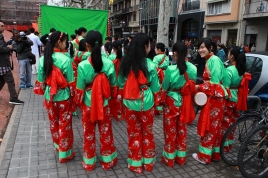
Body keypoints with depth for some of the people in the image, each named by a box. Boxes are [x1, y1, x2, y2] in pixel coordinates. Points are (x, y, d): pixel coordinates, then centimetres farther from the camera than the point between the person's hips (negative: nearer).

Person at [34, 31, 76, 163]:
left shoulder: (43, 59, -4)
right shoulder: (65, 59, -18)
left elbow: (41, 81, 3)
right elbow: (71, 82, -13)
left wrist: (45, 94, 16)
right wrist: (74, 97, 0)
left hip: (49, 97, 5)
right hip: (63, 97, -5)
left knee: (54, 123, 21)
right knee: (64, 125, 8)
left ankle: (57, 146, 42)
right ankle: (65, 153, 20)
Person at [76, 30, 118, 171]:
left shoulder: (82, 65, -16)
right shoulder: (109, 63, -12)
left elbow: (80, 90, -9)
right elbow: (113, 85, -2)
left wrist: (79, 102, 8)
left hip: (88, 104, -1)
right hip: (104, 103, 1)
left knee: (89, 134, 15)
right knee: (106, 133, 16)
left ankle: (89, 162, 31)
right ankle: (107, 160, 31)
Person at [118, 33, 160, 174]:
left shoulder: (125, 63, -4)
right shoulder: (150, 65, -12)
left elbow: (120, 84, 7)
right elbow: (155, 88, -3)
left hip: (129, 103, 2)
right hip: (146, 103, -1)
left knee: (133, 134, 15)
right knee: (147, 133, 17)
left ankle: (135, 164, 27)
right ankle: (148, 162, 32)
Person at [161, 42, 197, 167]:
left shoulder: (170, 69, -21)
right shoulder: (193, 68, -7)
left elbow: (164, 87, -10)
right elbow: (193, 86, 4)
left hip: (171, 102, -4)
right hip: (184, 102, 5)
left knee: (170, 130, 10)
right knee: (182, 129, 18)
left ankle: (169, 158, 24)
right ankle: (181, 157, 32)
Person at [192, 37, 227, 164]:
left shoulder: (214, 60, -15)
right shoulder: (208, 61, 13)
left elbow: (215, 82, -20)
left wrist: (199, 87, -12)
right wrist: (200, 87, 0)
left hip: (214, 97, -9)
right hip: (211, 97, 9)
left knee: (209, 127, 0)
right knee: (213, 127, 16)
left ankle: (204, 155, 12)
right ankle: (214, 153, 27)